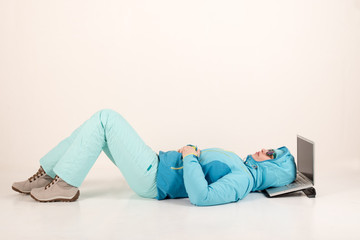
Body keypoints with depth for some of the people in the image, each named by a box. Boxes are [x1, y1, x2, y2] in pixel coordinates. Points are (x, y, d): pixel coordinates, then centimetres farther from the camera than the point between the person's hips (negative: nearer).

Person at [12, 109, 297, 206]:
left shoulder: (242, 180, -16)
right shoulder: (238, 164, 14)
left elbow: (200, 196, -33)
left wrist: (190, 157, -21)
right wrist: (191, 148, 5)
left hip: (154, 179, -9)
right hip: (159, 163, 9)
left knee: (106, 118, -14)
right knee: (101, 122, 6)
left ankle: (64, 184, -8)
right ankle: (47, 174, 10)